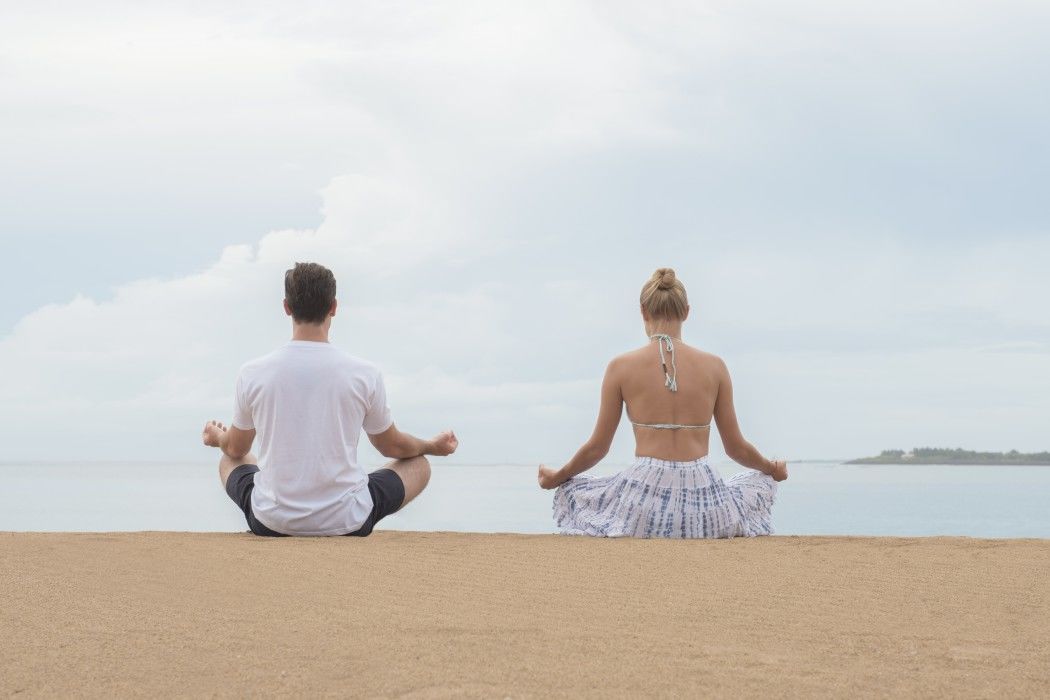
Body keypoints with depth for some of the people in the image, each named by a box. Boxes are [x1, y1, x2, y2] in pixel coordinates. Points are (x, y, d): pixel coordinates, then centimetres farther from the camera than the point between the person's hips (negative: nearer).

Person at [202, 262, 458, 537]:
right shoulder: (365, 375, -10)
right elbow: (392, 447, 8)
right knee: (419, 464, 22)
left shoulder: (253, 374, -7)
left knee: (230, 461, 33)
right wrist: (433, 446, 31)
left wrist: (216, 438, 37)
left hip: (272, 522, 2)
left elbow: (236, 448, 12)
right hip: (348, 523, -2)